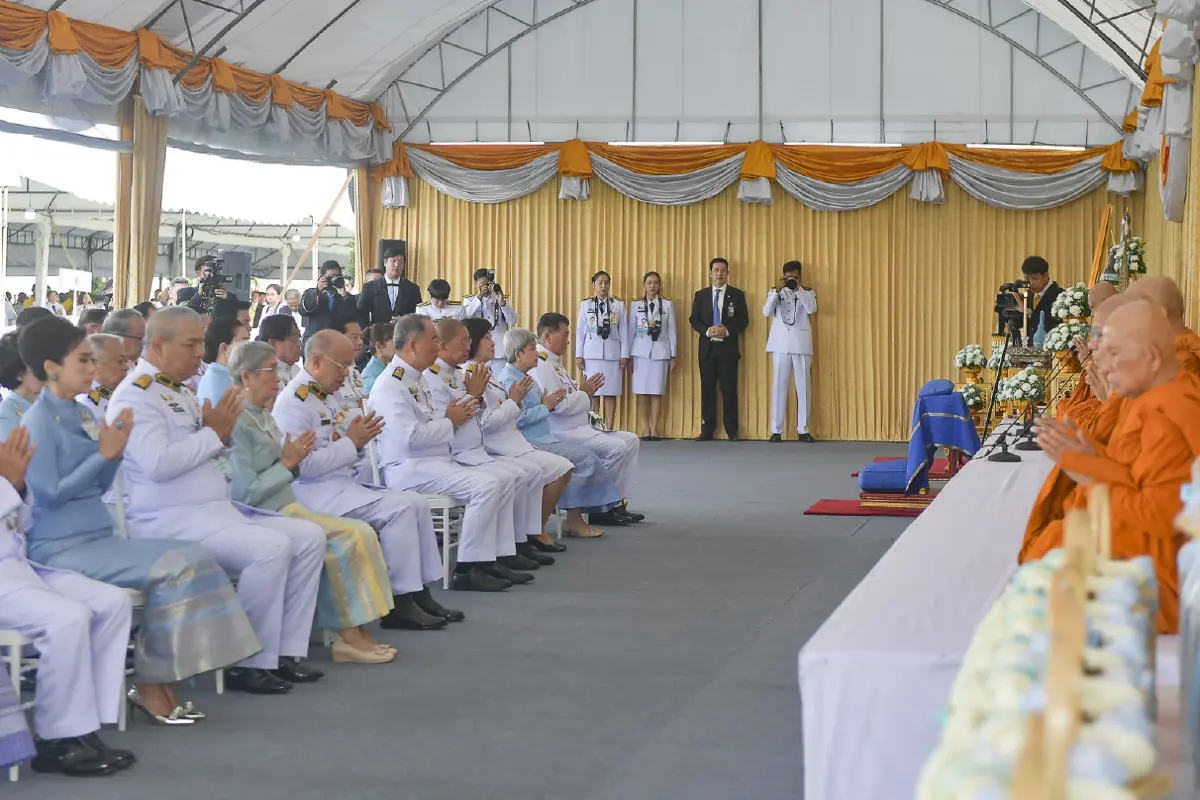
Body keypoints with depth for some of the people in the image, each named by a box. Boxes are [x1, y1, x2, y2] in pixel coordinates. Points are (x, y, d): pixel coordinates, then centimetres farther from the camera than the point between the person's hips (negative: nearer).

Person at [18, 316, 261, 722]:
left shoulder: (84, 415, 13)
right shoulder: (39, 421, -10)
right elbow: (49, 494, -16)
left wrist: (117, 452, -1)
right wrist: (103, 453, -14)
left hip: (98, 538, 8)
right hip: (60, 548, -8)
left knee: (192, 560, -9)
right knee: (173, 568, -22)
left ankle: (161, 680, -7)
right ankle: (150, 685, -9)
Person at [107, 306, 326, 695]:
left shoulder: (179, 392, 20)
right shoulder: (135, 395, -10)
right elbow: (158, 463, -23)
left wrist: (222, 432, 1)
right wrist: (213, 434, -12)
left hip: (218, 512, 10)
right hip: (171, 520, -10)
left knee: (310, 536, 1)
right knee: (271, 547, -28)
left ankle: (287, 651, 1)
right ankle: (252, 663, -16)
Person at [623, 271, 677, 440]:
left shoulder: (668, 305, 4)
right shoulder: (635, 305, 5)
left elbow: (672, 331, 5)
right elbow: (630, 331, 5)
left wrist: (673, 356, 3)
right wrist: (626, 355, 3)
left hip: (660, 351, 0)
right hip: (641, 351, 0)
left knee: (657, 392, -1)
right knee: (642, 392, -2)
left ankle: (654, 429, 2)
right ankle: (645, 430, 2)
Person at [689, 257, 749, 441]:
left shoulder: (737, 295, 5)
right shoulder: (701, 295, 10)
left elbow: (743, 321, 2)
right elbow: (694, 320, 6)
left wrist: (728, 330, -15)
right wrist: (707, 331, -13)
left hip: (728, 347, -2)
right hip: (707, 347, 2)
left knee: (729, 389, -3)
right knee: (707, 389, 2)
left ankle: (732, 430, 1)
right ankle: (707, 430, 6)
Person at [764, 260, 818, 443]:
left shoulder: (808, 292, 8)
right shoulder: (775, 292, 9)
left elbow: (812, 309, -12)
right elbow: (766, 312, -7)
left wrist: (798, 289, -17)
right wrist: (777, 291, -16)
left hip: (801, 345, 0)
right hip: (780, 345, 0)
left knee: (803, 386, 1)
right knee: (779, 386, -1)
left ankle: (803, 429, 7)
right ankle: (776, 430, 1)